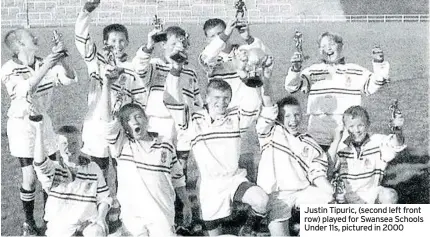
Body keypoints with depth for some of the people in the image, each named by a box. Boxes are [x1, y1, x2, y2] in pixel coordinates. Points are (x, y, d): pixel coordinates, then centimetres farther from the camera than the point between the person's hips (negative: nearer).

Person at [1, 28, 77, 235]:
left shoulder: (44, 64, -1)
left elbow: (69, 78, -8)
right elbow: (25, 91, -33)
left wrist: (61, 57, -25)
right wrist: (46, 67, -39)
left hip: (43, 121, 5)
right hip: (22, 125, -5)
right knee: (30, 177, -4)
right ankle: (28, 222, 14)